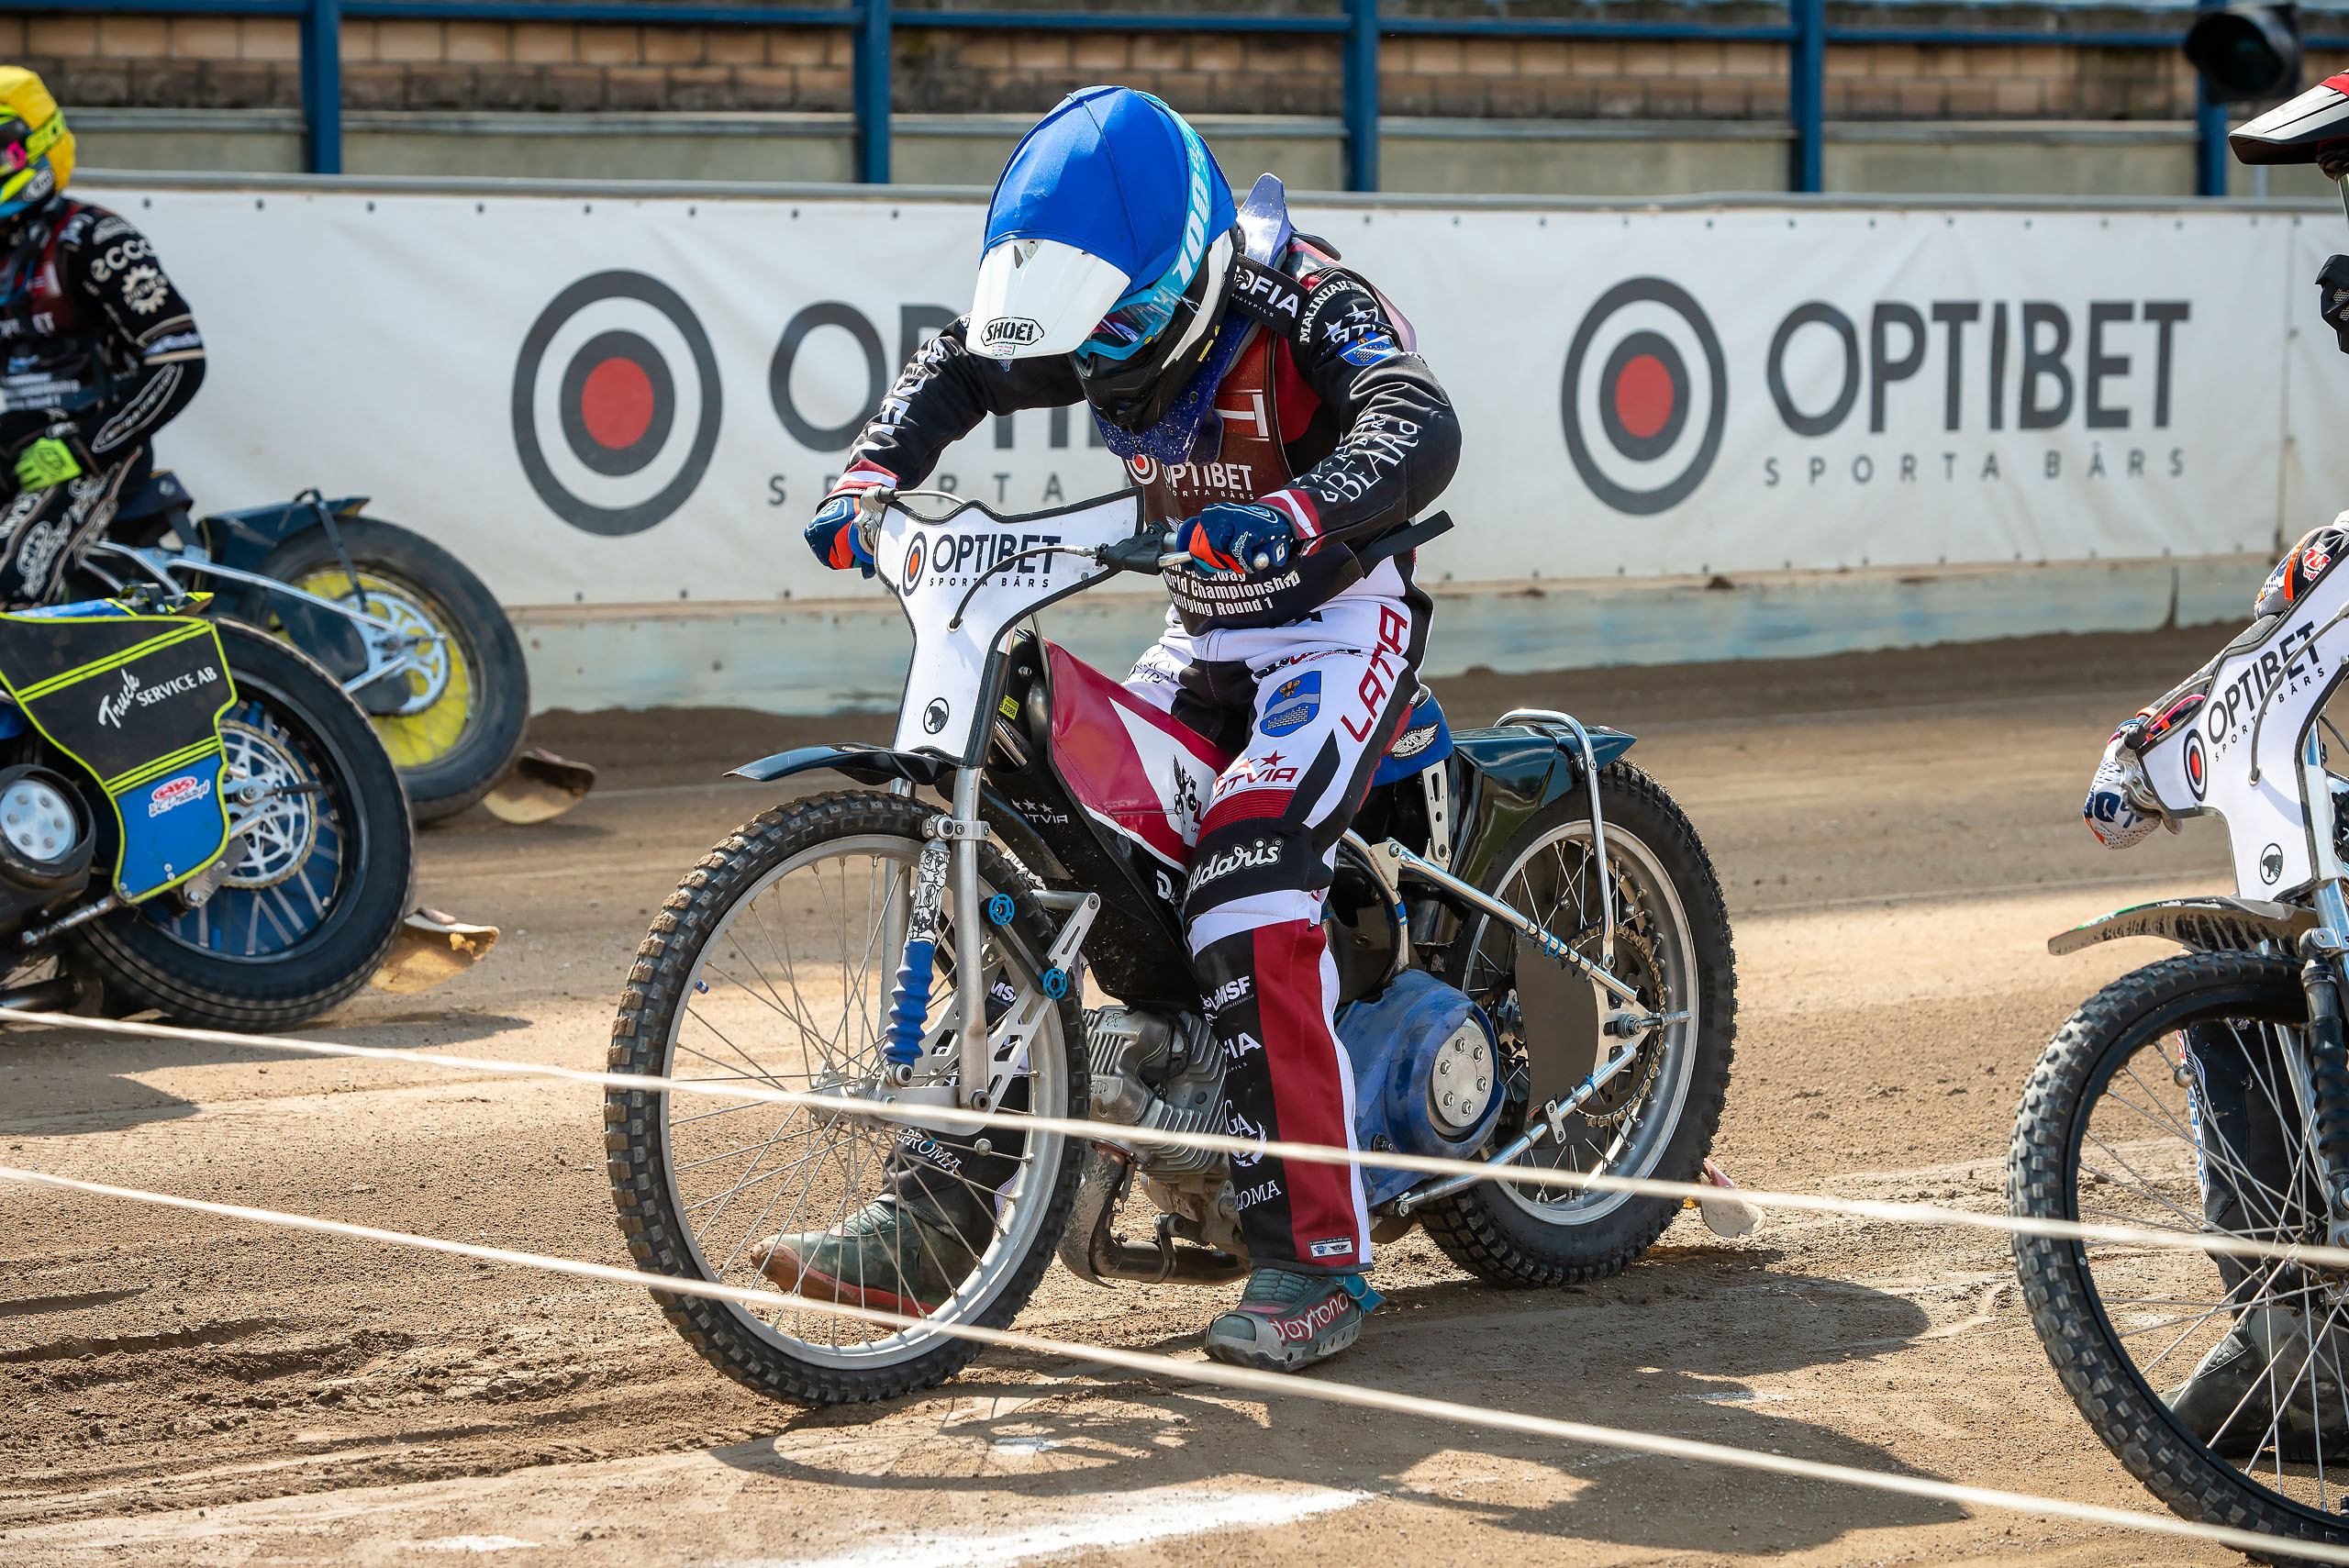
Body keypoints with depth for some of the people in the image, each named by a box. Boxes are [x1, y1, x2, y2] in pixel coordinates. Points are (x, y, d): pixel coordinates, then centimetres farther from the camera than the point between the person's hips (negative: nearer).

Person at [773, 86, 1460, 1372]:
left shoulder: (1300, 301, -22)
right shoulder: (1101, 311, -2)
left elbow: (1421, 432, -39)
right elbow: (956, 369, 13)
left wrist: (1291, 520, -57)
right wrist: (872, 479, -5)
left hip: (1340, 626, -7)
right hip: (1204, 640, 7)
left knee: (1246, 888, -28)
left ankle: (1314, 1258, -25)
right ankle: (940, 1218, -3)